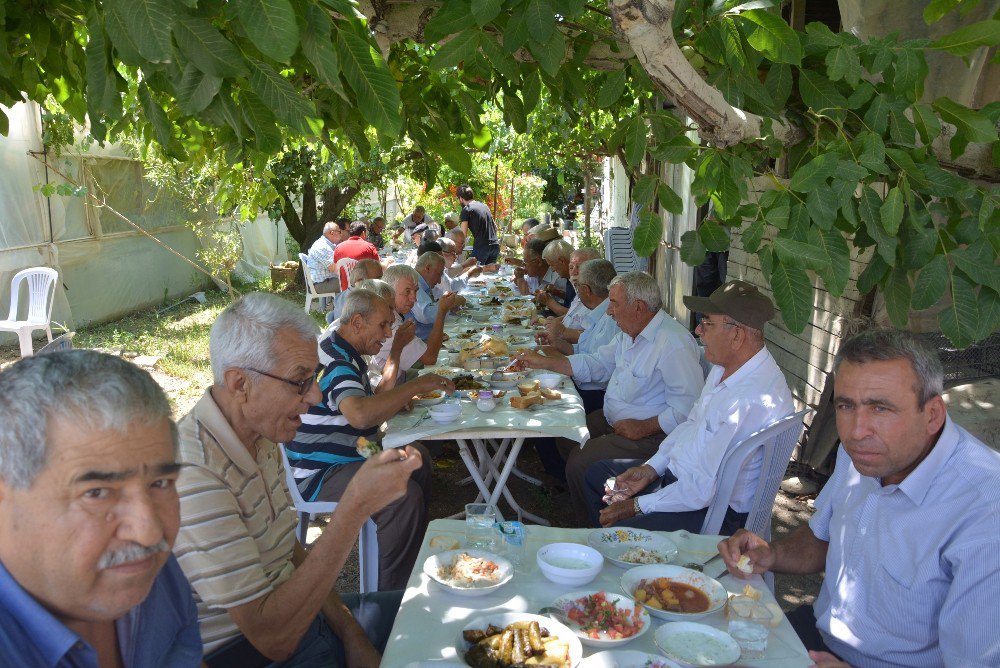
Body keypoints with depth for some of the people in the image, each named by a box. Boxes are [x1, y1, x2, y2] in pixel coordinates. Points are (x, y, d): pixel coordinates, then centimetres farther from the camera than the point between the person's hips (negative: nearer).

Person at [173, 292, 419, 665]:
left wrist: (349, 630, 1)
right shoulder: (193, 474, -28)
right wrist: (357, 506, -33)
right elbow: (273, 638, -29)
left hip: (295, 615, 8)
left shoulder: (261, 437, 2)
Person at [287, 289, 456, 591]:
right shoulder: (333, 360, -23)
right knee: (404, 495, -27)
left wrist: (403, 398, 5)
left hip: (351, 455, 11)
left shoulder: (347, 354, 11)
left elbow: (368, 404, 24)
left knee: (416, 456, 14)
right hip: (318, 475, -11)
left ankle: (415, 552, 24)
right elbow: (360, 415, -41)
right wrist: (418, 384, -32)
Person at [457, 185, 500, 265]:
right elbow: (495, 227, 22)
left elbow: (463, 234, -7)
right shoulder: (484, 206, 17)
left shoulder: (466, 210, -4)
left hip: (481, 246, -7)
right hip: (495, 245, 7)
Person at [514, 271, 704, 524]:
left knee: (579, 462, -18)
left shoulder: (673, 343, -25)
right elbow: (596, 364, 17)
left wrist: (644, 428, -25)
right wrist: (543, 362, 11)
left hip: (649, 434, -10)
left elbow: (688, 406, -28)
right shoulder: (630, 332, 7)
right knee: (564, 437, 10)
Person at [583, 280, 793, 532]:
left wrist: (637, 506, -18)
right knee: (596, 473, 18)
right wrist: (651, 468, 4)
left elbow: (703, 490, -28)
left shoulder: (752, 402, -31)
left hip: (714, 509, -10)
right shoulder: (724, 366, 0)